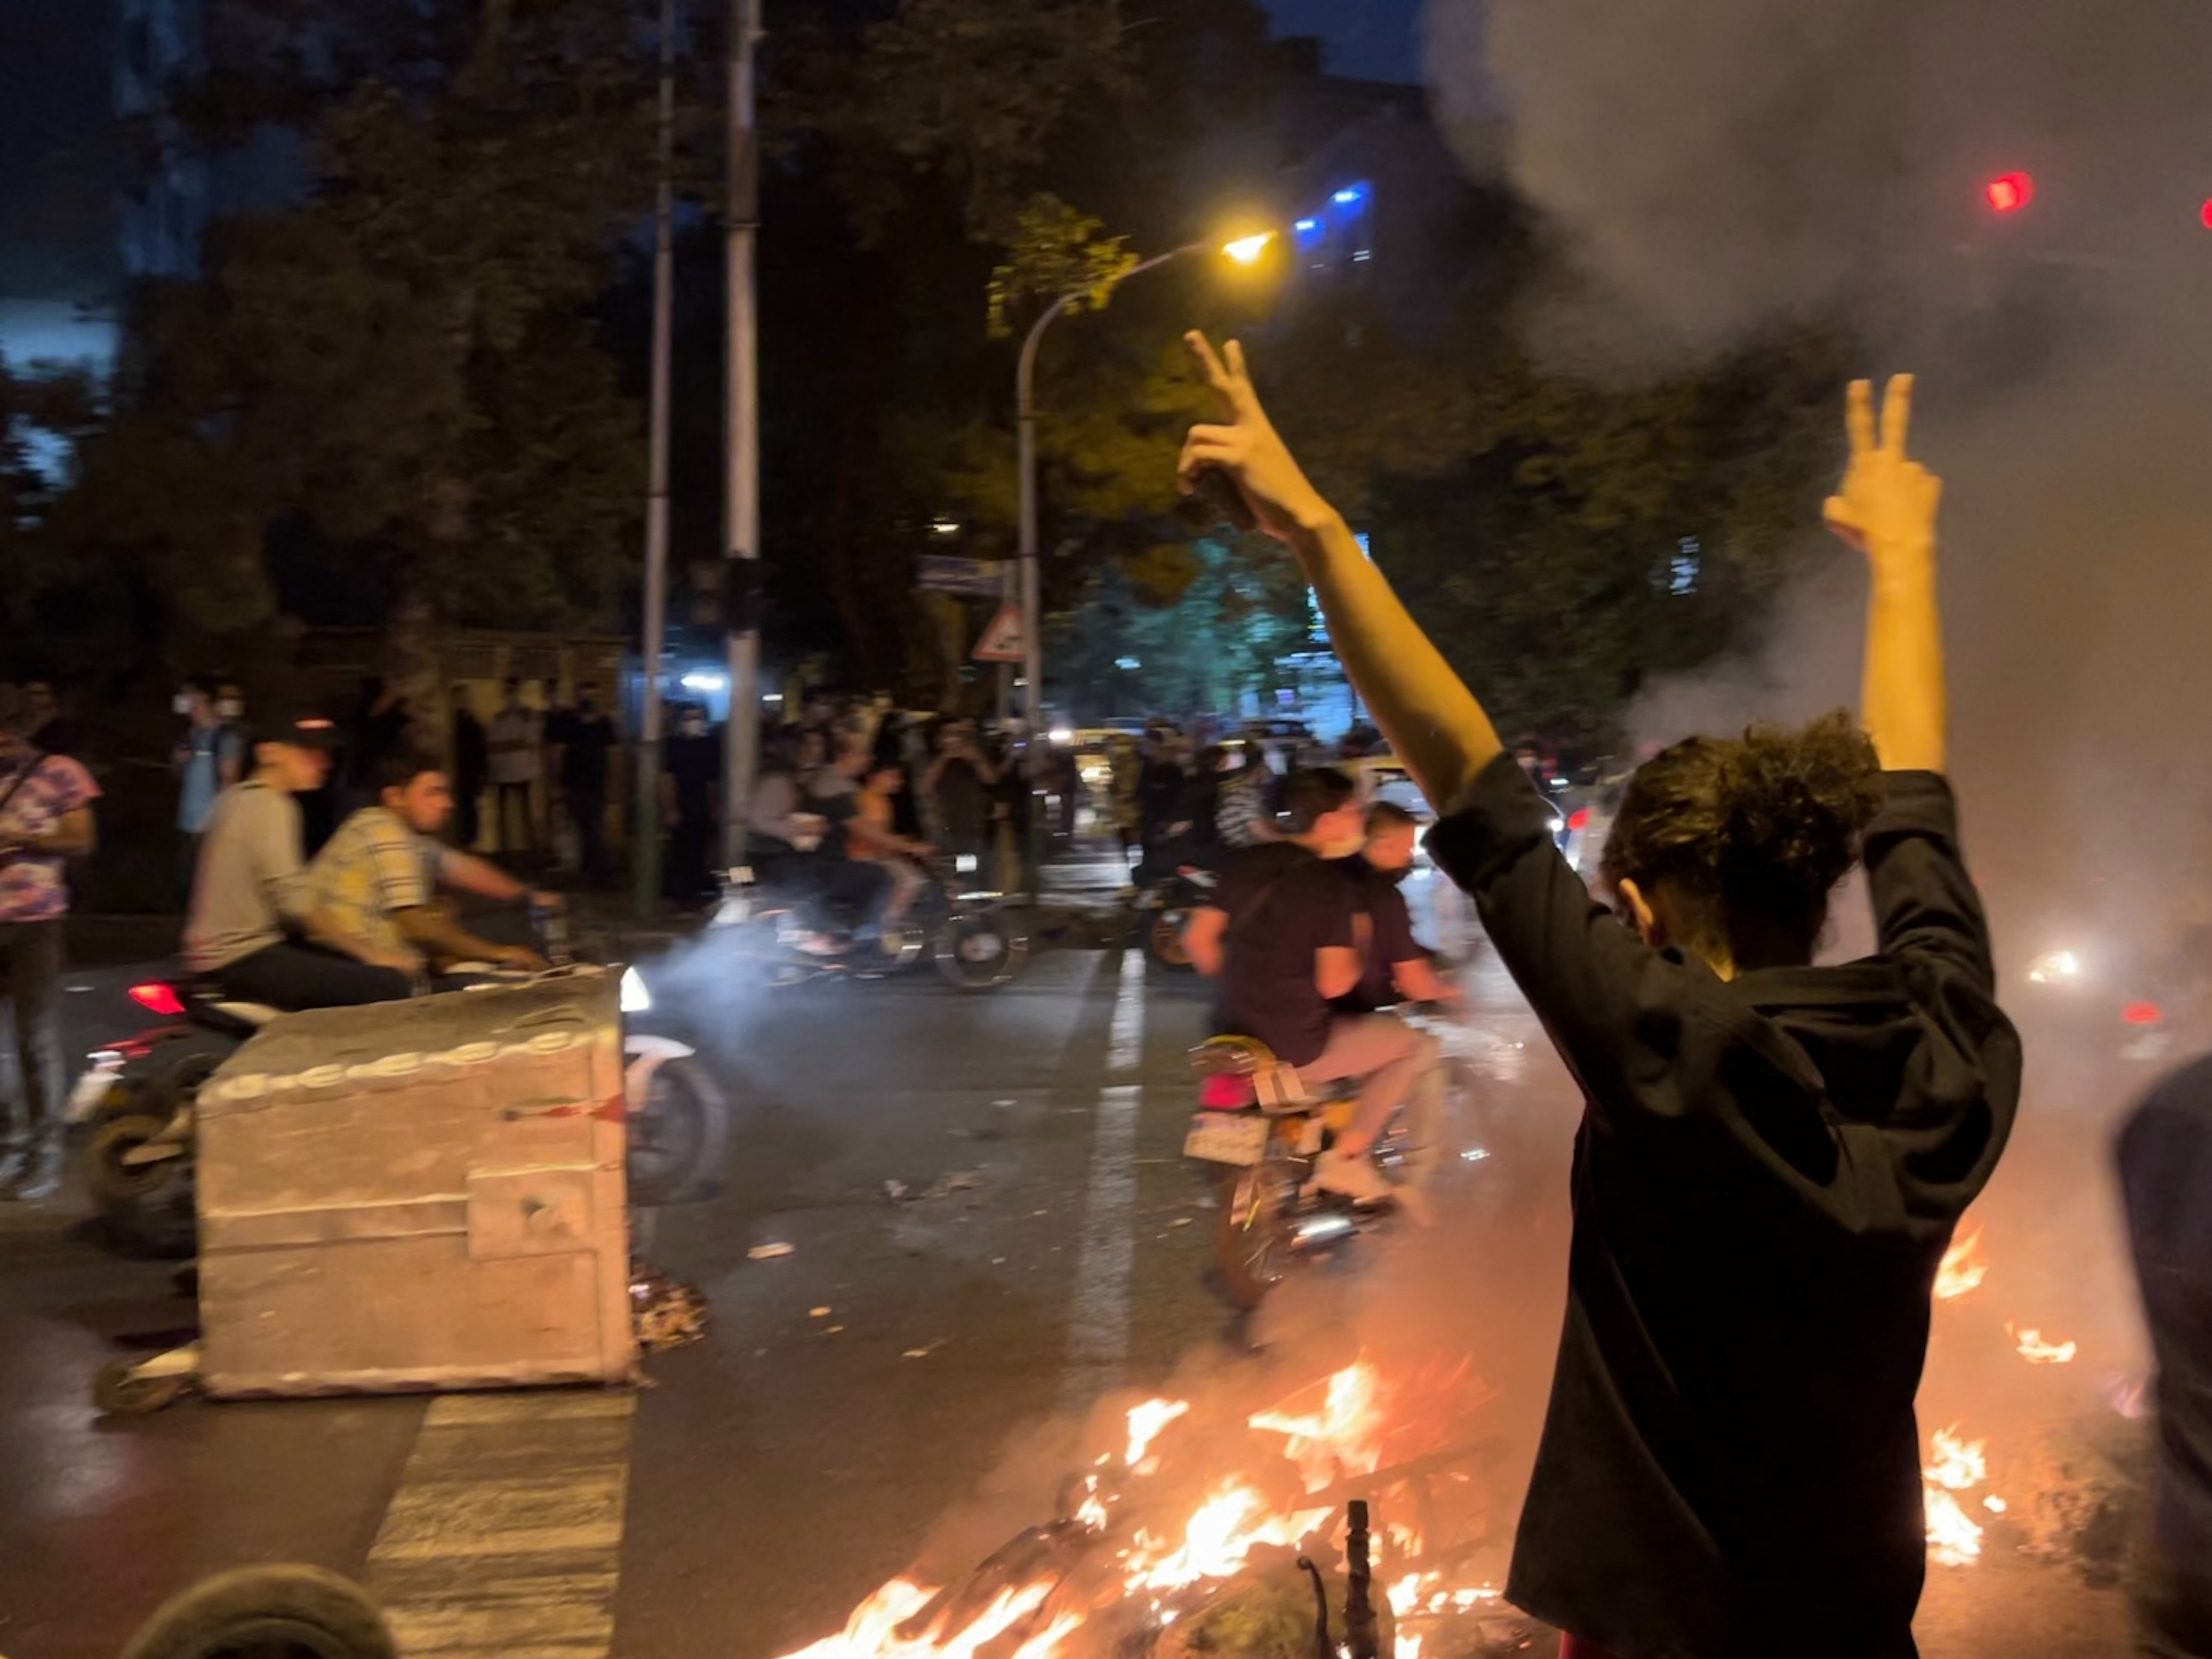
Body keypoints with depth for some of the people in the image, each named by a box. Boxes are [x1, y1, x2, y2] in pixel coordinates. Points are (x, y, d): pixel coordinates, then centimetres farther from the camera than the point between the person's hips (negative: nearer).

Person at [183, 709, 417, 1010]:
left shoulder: (239, 796, 15)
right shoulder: (269, 805, -14)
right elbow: (294, 902, -21)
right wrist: (368, 953, -15)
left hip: (229, 949, 10)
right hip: (241, 958, -10)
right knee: (393, 986, -22)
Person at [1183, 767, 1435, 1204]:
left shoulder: (1247, 862, 3)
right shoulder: (1331, 883, -15)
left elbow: (1198, 938, 5)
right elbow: (1334, 984, -20)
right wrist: (1355, 948, 0)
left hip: (1234, 1032, 7)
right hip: (1297, 1047, -7)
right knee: (1417, 1046, 11)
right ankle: (1346, 1158, 6)